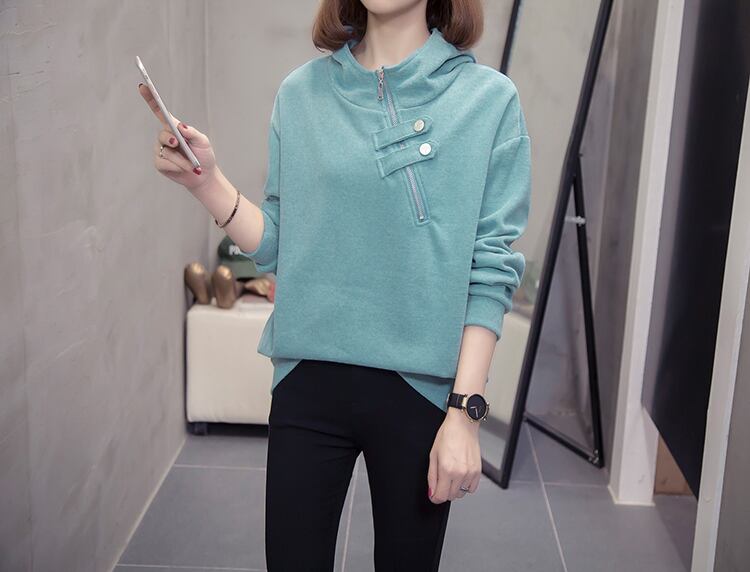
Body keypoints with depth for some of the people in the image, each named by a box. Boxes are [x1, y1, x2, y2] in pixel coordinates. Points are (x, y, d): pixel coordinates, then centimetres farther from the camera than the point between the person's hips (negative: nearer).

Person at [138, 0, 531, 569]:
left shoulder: (489, 98, -5)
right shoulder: (301, 92, 4)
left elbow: (492, 270, -7)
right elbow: (279, 244, 7)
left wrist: (465, 411, -11)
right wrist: (207, 180, -8)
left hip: (420, 387, -2)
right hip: (310, 379, 2)